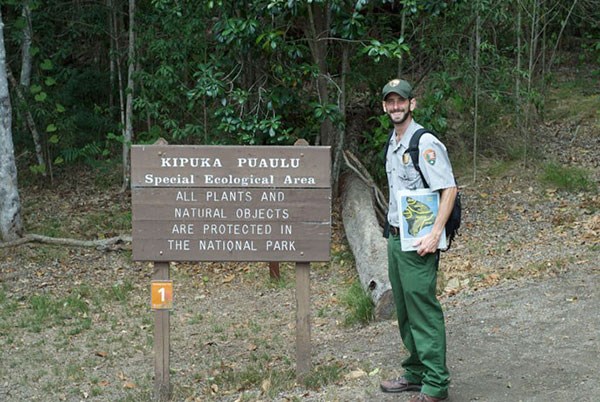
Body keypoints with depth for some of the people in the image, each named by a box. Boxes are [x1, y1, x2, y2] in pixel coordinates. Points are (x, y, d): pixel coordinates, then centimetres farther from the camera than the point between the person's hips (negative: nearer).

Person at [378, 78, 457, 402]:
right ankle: (416, 373, 28)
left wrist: (435, 235, -25)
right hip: (395, 238, 9)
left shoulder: (425, 143, -14)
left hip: (418, 242, -9)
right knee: (404, 309, 16)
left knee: (423, 310, -5)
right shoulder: (392, 142, 14)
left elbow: (449, 189, -20)